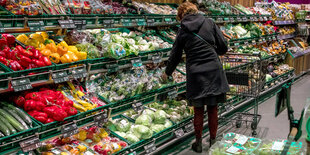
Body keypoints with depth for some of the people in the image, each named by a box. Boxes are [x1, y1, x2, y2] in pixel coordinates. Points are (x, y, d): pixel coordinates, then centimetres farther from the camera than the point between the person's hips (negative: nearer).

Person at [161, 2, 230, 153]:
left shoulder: (182, 31, 2)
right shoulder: (209, 23, 2)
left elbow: (175, 55, 10)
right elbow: (224, 47, 1)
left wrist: (167, 73, 25)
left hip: (195, 74, 0)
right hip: (214, 72, 1)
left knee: (198, 110, 12)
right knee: (212, 109, 12)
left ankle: (198, 143, 22)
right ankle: (213, 141, 24)